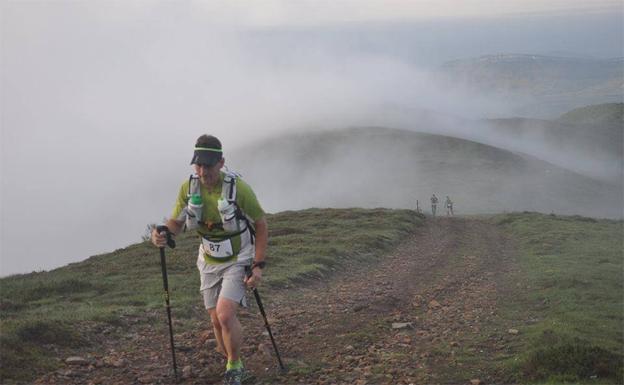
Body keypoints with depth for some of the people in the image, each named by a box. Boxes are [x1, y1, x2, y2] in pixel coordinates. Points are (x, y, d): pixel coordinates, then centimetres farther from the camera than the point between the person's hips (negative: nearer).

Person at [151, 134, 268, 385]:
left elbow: (261, 226, -14)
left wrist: (258, 266, -18)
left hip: (238, 261, -5)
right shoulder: (188, 187, -12)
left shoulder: (238, 188, -25)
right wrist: (162, 235, -26)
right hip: (210, 262, 5)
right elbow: (176, 222, -2)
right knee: (216, 321, 9)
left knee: (225, 316, -20)